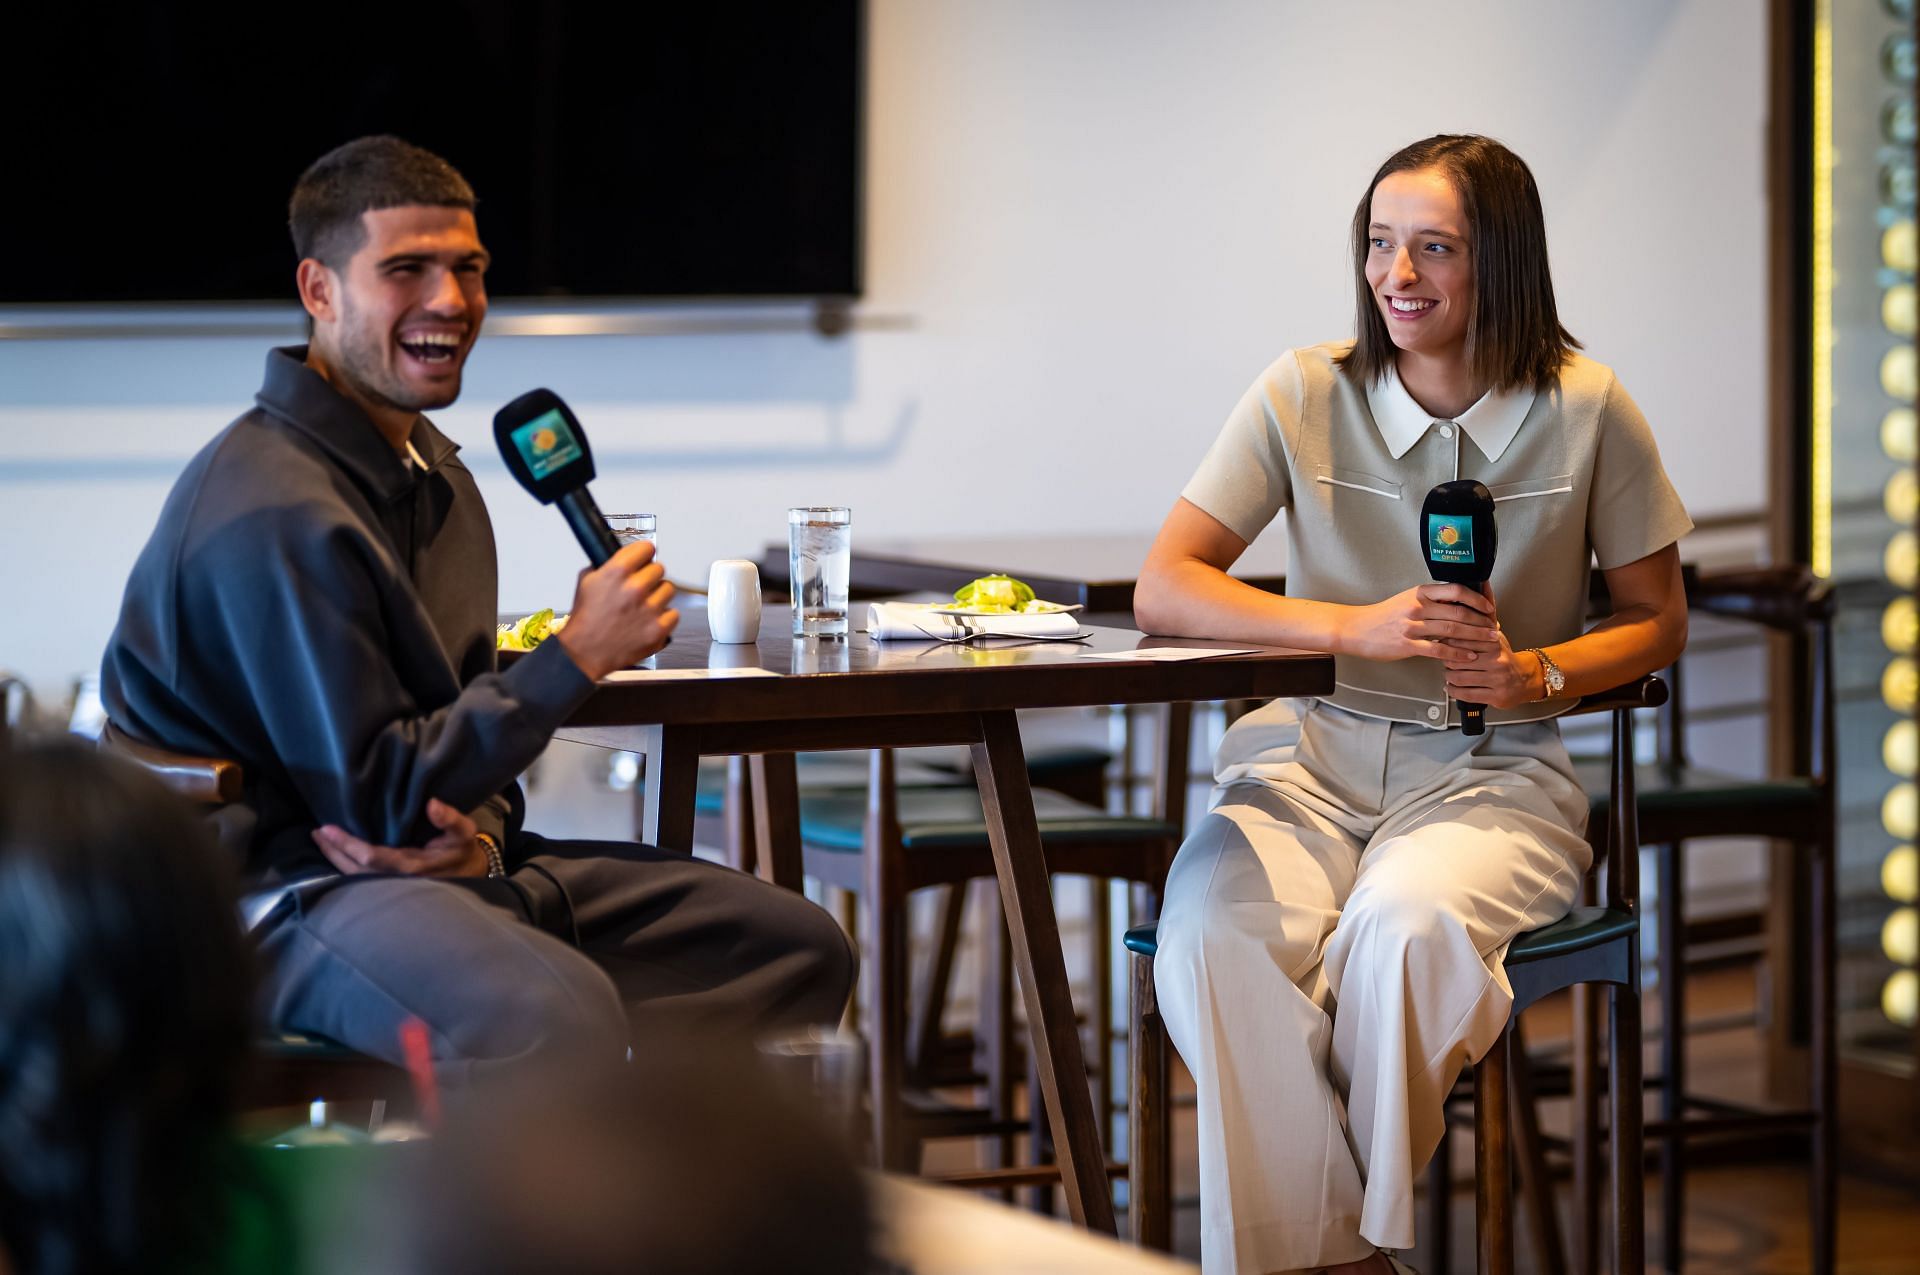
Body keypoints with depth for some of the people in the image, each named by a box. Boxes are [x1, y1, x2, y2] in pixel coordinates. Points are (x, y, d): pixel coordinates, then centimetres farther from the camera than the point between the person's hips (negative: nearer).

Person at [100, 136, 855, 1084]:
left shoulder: (432, 470, 15)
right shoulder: (277, 514, -17)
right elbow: (376, 797, -17)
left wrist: (479, 834, -5)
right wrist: (579, 654, -13)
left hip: (441, 864, 10)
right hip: (286, 889, -10)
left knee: (799, 946, 2)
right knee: (562, 1010, -40)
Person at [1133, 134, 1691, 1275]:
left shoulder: (1584, 410, 0)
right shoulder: (1307, 394, 1)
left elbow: (1659, 623, 10)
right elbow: (1163, 590, -3)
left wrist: (1533, 672, -11)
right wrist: (1359, 629, -17)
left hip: (1493, 767, -1)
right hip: (1312, 752, 1)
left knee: (1407, 923, -36)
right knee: (1212, 933, -32)